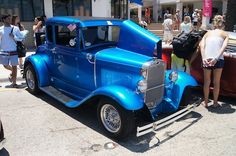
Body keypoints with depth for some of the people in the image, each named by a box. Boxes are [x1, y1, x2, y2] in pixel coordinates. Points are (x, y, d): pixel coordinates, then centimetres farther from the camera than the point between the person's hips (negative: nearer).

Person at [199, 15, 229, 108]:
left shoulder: (208, 33, 18)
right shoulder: (225, 34, 14)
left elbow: (202, 45, 1)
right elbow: (224, 46, -6)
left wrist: (203, 58, -8)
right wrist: (216, 58, -15)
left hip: (206, 59, 1)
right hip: (218, 60, -1)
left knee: (206, 82, 15)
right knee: (216, 82, 14)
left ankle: (206, 102, 23)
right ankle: (215, 102, 24)